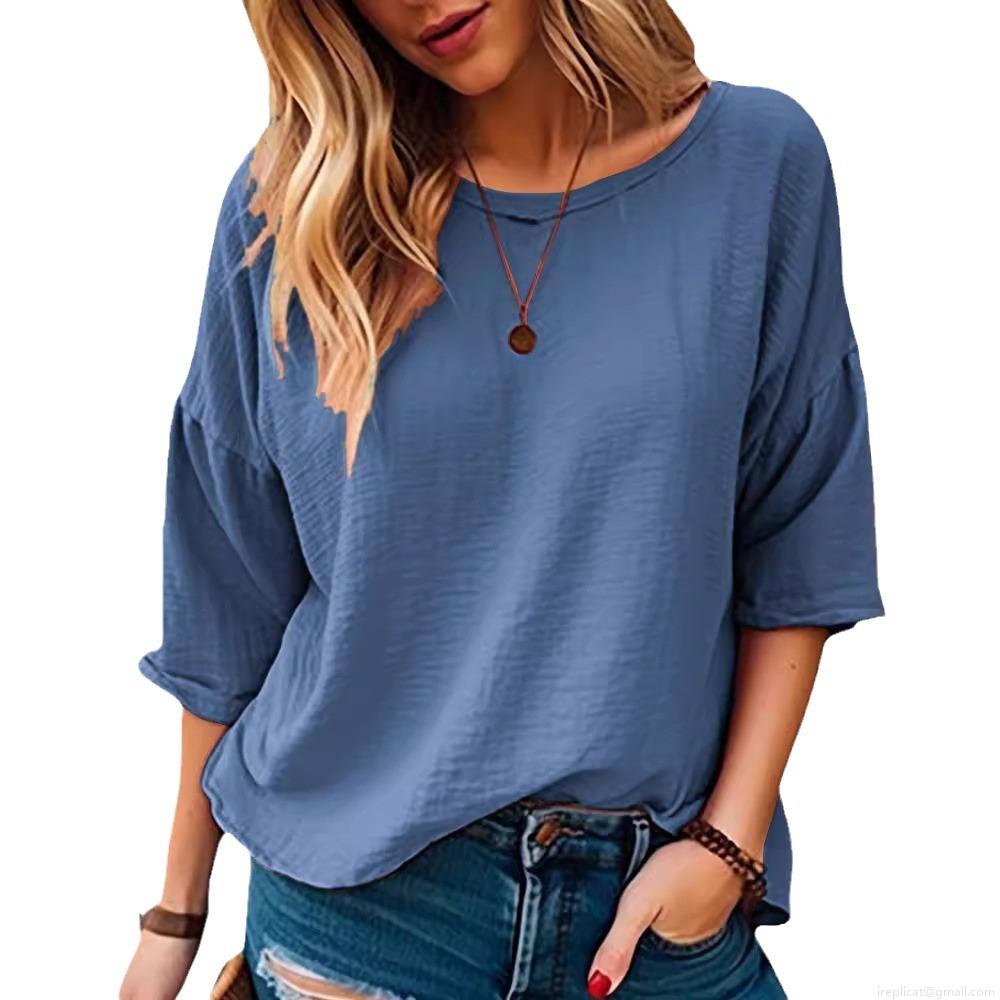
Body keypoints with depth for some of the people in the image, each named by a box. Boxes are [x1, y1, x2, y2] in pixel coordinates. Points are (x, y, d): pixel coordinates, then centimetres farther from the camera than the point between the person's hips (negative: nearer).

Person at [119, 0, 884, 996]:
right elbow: (231, 587, 1)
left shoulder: (757, 161, -5)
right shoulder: (288, 202, -5)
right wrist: (176, 914, 6)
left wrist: (730, 838, -7)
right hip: (354, 888, 0)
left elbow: (796, 552, 0)